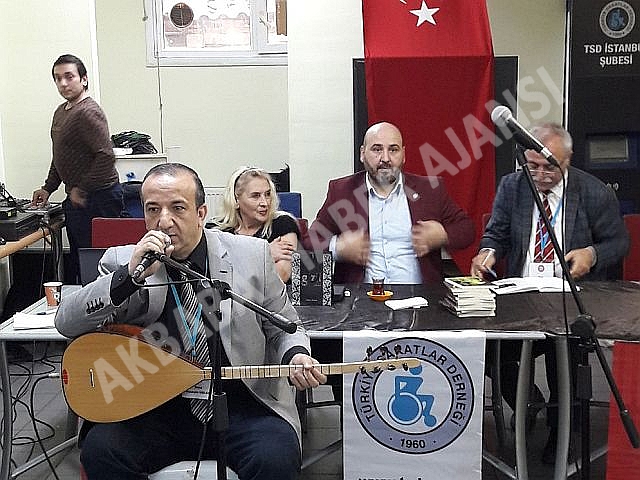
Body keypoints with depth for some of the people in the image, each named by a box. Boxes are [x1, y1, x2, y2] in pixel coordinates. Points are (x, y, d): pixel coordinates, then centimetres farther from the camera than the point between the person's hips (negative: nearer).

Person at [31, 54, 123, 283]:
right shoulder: (61, 112, 16)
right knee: (76, 261, 16)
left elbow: (106, 157, -26)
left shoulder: (88, 112, -16)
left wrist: (81, 190, -18)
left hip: (98, 197, -10)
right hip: (76, 198, 10)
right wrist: (48, 187, 19)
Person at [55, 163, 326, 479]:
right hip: (155, 408, 2)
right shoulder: (122, 262, 1)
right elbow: (66, 323, -9)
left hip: (241, 404, -1)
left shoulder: (252, 255, 1)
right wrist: (129, 275, -21)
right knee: (99, 450, -24)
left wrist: (296, 357, -13)